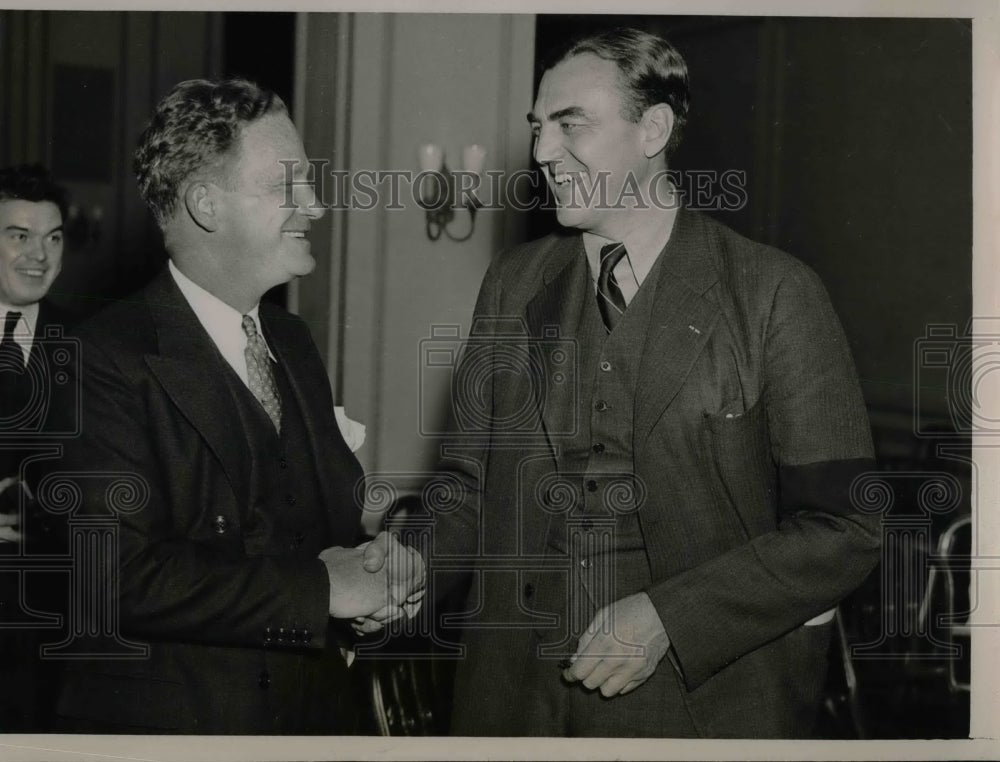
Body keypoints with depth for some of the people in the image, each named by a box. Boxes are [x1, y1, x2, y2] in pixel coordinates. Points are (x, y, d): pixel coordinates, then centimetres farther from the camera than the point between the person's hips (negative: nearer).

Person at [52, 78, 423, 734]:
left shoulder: (293, 342, 9)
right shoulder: (109, 361, -17)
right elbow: (116, 575, -25)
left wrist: (379, 566, -7)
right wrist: (320, 587, -21)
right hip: (167, 720, -7)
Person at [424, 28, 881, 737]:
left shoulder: (775, 294, -8)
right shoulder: (513, 284, 6)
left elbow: (842, 527, -10)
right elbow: (470, 483, 10)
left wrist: (668, 617, -17)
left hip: (704, 699, -4)